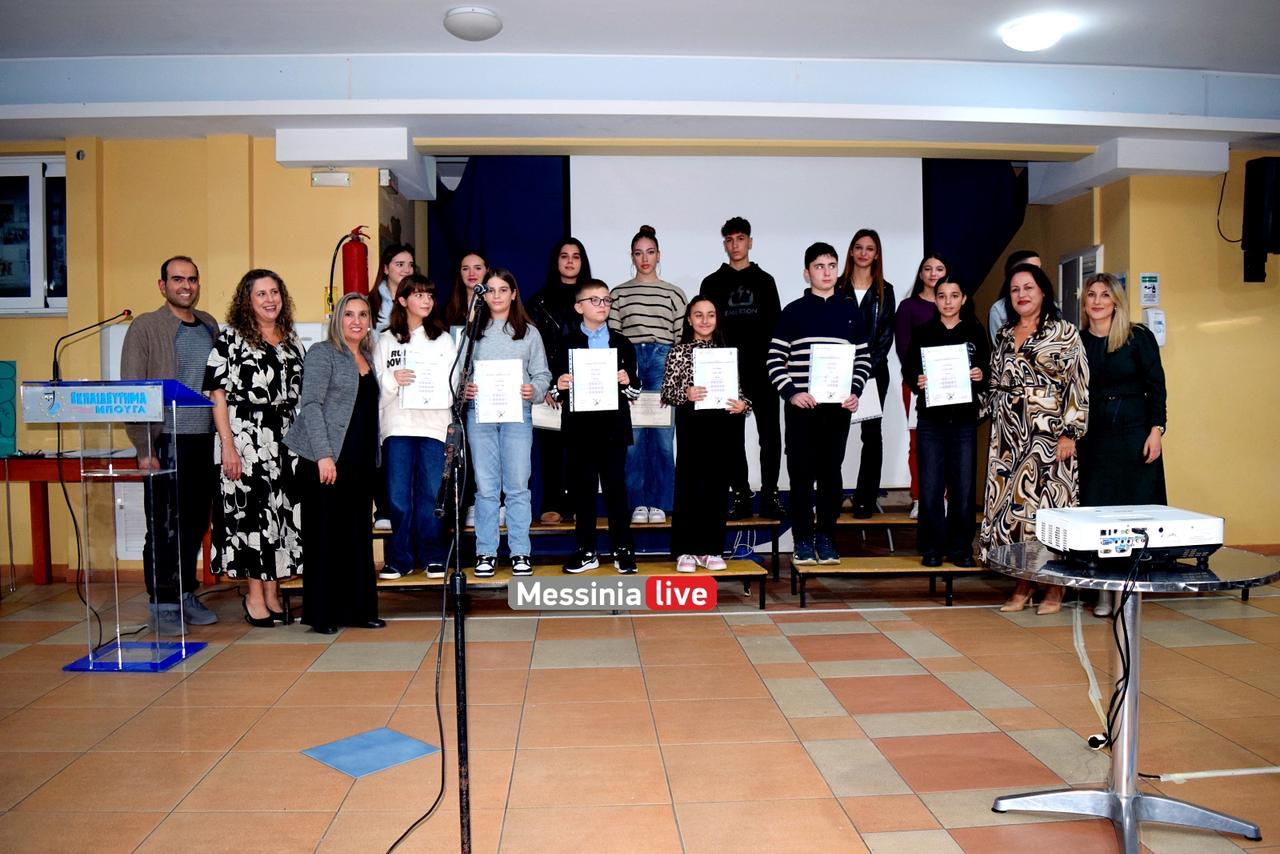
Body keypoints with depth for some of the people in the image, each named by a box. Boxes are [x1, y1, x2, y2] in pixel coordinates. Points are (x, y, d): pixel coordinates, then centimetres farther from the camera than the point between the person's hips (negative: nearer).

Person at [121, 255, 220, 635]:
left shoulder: (209, 325, 13)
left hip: (205, 442, 5)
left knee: (195, 524, 11)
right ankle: (162, 606, 11)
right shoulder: (145, 327, -2)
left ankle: (186, 596, 24)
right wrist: (144, 447, -12)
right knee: (164, 528, 0)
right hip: (166, 443, -5)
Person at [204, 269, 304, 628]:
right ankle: (255, 596, 8)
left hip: (286, 440, 5)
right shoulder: (230, 338, -1)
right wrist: (228, 446, -13)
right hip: (246, 440, -5)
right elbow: (218, 395, -6)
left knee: (283, 513, 5)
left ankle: (273, 593, 16)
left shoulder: (292, 342, 15)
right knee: (250, 513, -3)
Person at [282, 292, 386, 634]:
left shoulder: (368, 358, 16)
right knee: (326, 536, -1)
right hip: (326, 461, -6)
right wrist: (323, 455, -20)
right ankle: (322, 614, 8)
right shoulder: (322, 353, -4)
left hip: (361, 462, 7)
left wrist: (373, 458, 15)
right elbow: (310, 404, -12)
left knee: (358, 535, 9)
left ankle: (358, 609, 18)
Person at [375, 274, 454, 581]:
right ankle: (400, 557, 11)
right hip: (396, 425, 0)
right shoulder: (386, 340, 11)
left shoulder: (444, 339, 11)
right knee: (398, 496, 0)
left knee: (430, 493, 1)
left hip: (434, 424, 0)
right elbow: (374, 385, 5)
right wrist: (392, 379, -13)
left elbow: (455, 382, 4)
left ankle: (433, 556, 13)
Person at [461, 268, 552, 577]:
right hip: (479, 415, 1)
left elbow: (542, 374, 8)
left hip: (517, 415, 0)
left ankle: (520, 552, 8)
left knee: (518, 487, 0)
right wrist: (464, 389, -11)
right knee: (485, 487, 3)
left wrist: (534, 390, -12)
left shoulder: (529, 332, 10)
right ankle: (485, 552, 11)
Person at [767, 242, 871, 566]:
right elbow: (775, 359, 2)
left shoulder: (851, 312, 10)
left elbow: (863, 359, 14)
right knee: (801, 473, 1)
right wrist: (790, 392, -10)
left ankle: (826, 539, 16)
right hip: (801, 406, -2)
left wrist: (854, 391, 0)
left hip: (838, 406, 2)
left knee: (831, 472, 6)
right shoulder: (793, 312, 3)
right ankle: (803, 540, 10)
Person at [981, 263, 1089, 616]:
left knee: (1048, 505, -4)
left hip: (1047, 433, -5)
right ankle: (1022, 584, 13)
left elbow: (1079, 385, -7)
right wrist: (995, 429, 13)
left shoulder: (1063, 332, -1)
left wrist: (1069, 433, -13)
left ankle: (1055, 587, 7)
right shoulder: (1005, 335, 15)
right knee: (1009, 503, 3)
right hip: (1008, 436, 5)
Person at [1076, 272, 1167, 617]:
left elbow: (1156, 387, -1)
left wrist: (1156, 430, -8)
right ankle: (1103, 590, 6)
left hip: (1135, 432, -2)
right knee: (1095, 508, 0)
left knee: (1135, 507, 0)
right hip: (1093, 435, 2)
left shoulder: (1139, 337, -1)